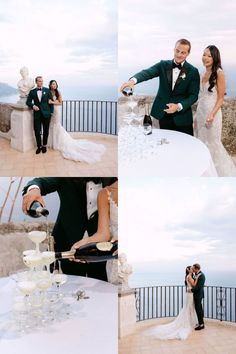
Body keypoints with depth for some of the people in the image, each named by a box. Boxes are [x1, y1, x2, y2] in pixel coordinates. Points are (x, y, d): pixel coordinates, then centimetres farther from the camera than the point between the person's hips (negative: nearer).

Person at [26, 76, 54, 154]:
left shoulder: (47, 90, 4)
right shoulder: (32, 92, 5)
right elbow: (28, 102, 7)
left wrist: (51, 112, 1)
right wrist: (33, 106, -12)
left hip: (46, 113, 0)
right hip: (37, 114, 0)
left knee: (46, 131, 7)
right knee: (37, 131, 0)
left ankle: (44, 146, 22)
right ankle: (39, 146, 14)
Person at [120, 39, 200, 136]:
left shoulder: (193, 72, -3)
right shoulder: (163, 65, 1)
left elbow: (193, 95, -5)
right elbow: (148, 72, -16)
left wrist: (179, 106, -22)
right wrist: (133, 80, -37)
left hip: (182, 117, -2)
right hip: (163, 114, 2)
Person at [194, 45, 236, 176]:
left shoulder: (219, 73, -10)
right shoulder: (202, 75, 10)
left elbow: (221, 98, -12)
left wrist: (212, 114, -23)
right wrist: (198, 115, 13)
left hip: (211, 112, -7)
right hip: (200, 111, 7)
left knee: (212, 143, 1)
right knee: (201, 142, 12)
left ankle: (219, 172, 17)